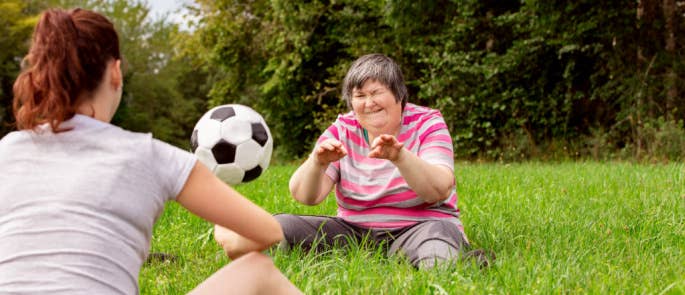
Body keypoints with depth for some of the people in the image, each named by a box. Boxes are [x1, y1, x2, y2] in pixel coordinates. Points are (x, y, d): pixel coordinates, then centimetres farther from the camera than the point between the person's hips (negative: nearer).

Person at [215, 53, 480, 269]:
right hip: (354, 230, 4)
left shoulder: (426, 123, -2)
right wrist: (317, 163, -26)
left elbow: (440, 190, -16)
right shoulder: (342, 130, 6)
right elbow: (305, 197, -3)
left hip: (418, 227, -4)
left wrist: (400, 156, -34)